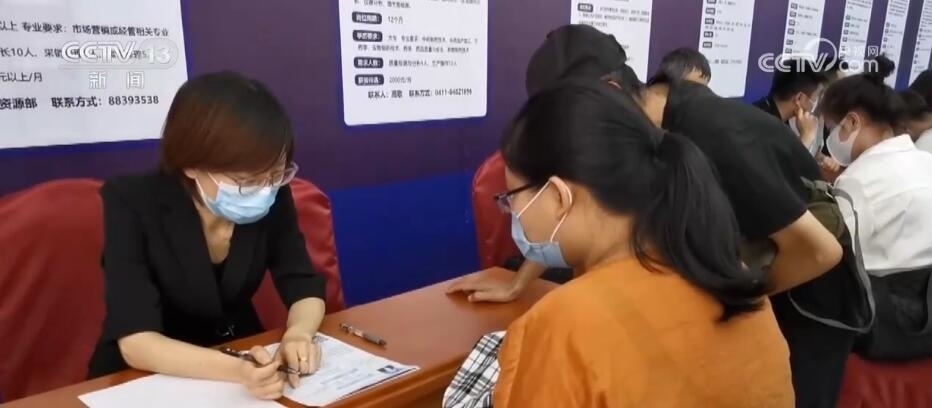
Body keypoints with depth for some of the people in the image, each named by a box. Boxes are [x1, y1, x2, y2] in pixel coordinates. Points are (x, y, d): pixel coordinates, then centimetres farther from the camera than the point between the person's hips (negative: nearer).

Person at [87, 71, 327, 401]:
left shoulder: (273, 197, -12)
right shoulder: (132, 203, -20)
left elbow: (305, 290, -6)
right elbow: (135, 342, -25)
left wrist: (297, 335, -26)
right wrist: (236, 370, -39)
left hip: (242, 358, 3)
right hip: (144, 380, -2)